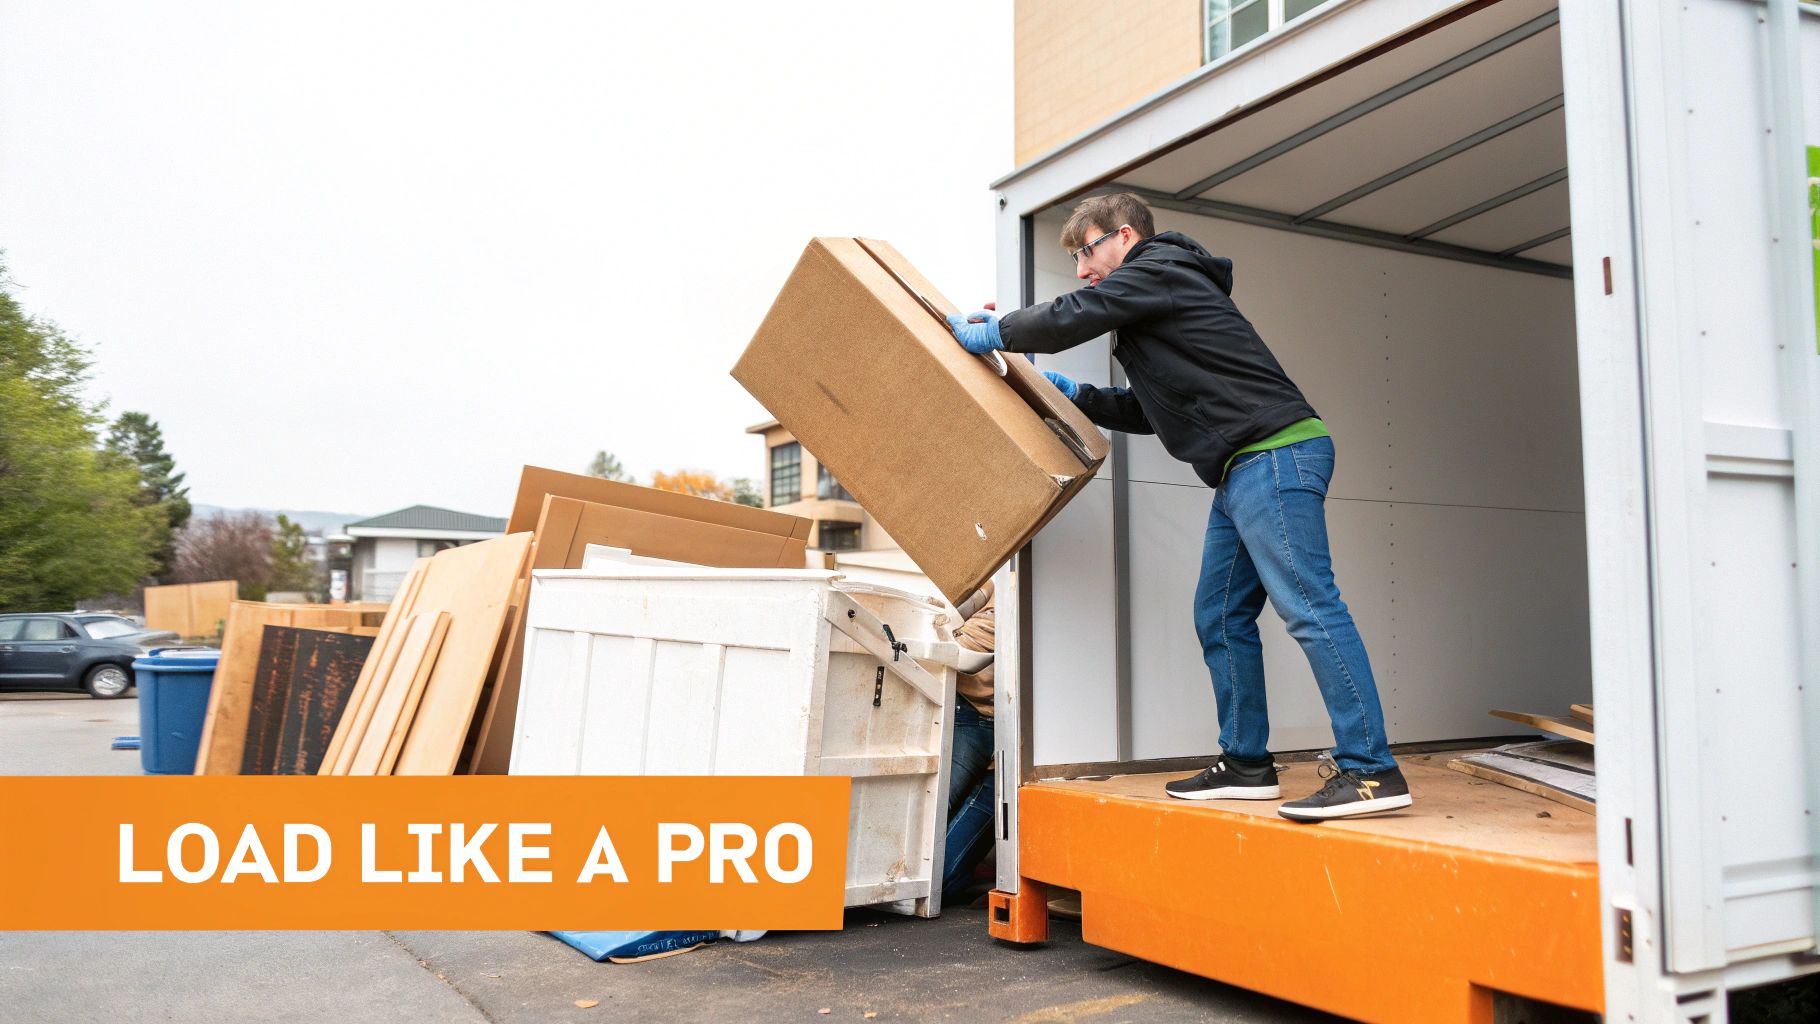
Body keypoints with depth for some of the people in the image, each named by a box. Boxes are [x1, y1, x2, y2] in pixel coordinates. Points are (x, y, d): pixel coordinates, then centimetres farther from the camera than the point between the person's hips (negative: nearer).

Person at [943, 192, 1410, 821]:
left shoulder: (1158, 268, 0)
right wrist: (1072, 394, 28)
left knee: (1306, 606, -15)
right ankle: (1246, 764, 16)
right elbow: (1147, 413, 33)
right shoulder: (1154, 300, 29)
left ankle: (1370, 771, -15)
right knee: (1220, 618, 10)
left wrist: (990, 333, 6)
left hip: (1275, 452, -10)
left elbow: (1070, 319, -10)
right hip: (1246, 469, 10)